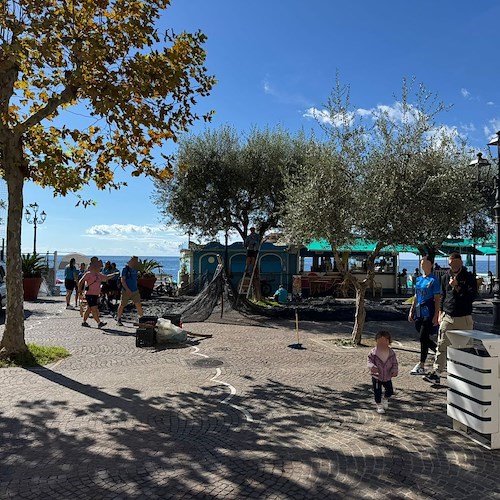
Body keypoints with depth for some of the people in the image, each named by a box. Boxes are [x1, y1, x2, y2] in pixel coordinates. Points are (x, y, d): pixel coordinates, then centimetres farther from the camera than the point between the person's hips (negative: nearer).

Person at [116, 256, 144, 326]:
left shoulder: (135, 270, 10)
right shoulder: (125, 269, -9)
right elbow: (123, 280, -13)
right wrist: (127, 289, -20)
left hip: (135, 291, 5)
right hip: (126, 291, -5)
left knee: (138, 305, 0)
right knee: (122, 305, 4)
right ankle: (118, 320, 17)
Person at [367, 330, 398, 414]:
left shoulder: (392, 353, -8)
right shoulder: (373, 352, -16)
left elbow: (395, 363, -1)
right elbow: (370, 361, -13)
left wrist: (394, 371, -18)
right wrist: (372, 366, -35)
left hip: (387, 377, 3)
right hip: (376, 376, -3)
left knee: (390, 391, 11)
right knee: (377, 392, 3)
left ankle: (385, 399, 43)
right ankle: (379, 405, 25)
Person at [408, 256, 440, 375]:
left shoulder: (434, 279, -7)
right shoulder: (418, 279, 13)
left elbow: (437, 299, -9)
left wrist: (436, 315, -15)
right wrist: (411, 311, 15)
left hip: (428, 312, -7)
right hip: (419, 312, 7)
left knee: (423, 338, -6)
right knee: (425, 339, 11)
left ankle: (421, 366, 2)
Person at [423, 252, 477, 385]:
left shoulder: (469, 277, -1)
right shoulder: (445, 277, 10)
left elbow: (472, 296, -10)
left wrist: (457, 287, -18)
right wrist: (441, 313, 14)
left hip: (464, 318, -2)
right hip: (447, 317, 2)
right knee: (441, 346, -5)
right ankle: (436, 373, -5)